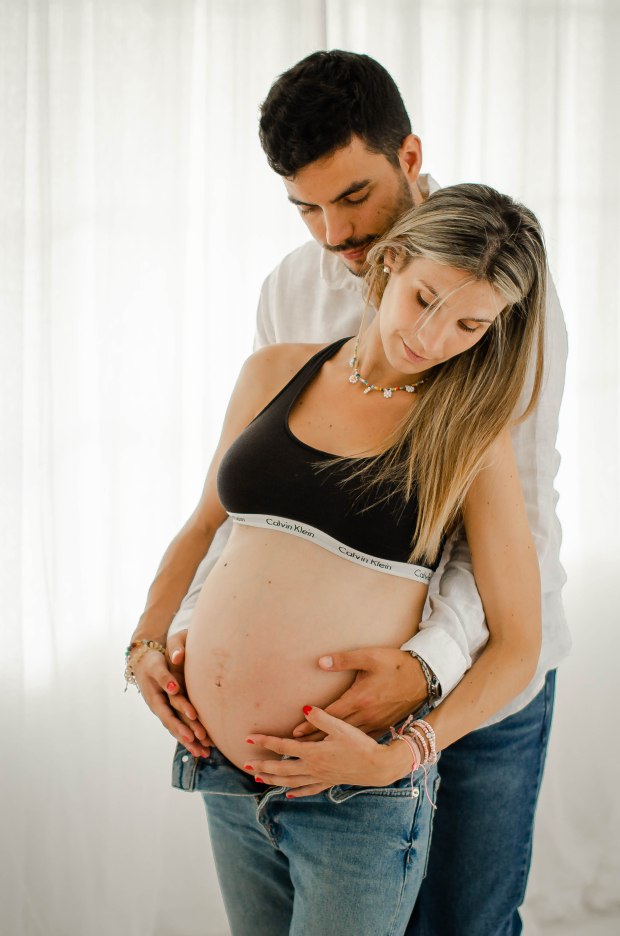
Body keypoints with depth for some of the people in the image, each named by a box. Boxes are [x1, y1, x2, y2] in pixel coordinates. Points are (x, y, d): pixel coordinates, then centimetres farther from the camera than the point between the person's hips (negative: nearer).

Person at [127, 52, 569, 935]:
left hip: (484, 663, -3)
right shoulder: (290, 291, 1)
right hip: (354, 663, 4)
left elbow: (519, 521, -20)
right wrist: (185, 630, -15)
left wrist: (428, 662, -36)